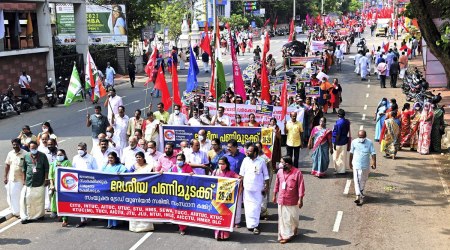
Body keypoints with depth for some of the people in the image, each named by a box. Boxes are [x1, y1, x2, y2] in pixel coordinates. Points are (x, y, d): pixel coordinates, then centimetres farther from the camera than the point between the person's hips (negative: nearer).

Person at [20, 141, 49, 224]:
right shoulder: (26, 156, 3)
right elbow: (24, 169, 11)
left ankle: (40, 214, 23)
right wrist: (24, 179, 9)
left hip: (40, 182, -1)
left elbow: (46, 168, 0)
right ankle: (26, 216, 3)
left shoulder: (42, 156, -2)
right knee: (27, 199, -3)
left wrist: (46, 179, -3)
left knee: (40, 198, 8)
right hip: (29, 181, 1)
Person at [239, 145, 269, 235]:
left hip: (258, 188, -2)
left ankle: (254, 225, 5)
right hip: (247, 187, 2)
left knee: (256, 207, -2)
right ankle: (250, 224, 13)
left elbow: (266, 175, 2)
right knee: (248, 207, 4)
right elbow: (241, 174, 8)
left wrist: (266, 186, -1)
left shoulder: (261, 161, -3)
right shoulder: (245, 160, 3)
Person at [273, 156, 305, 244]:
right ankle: (283, 235, 21)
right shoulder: (279, 172, 0)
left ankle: (293, 233, 31)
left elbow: (301, 187, -14)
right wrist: (274, 195, 15)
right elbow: (277, 184, 11)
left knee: (292, 218, 10)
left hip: (292, 201, -4)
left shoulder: (297, 173, -16)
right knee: (282, 218, 10)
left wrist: (300, 199, -15)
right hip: (281, 200, 4)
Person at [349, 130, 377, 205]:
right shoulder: (354, 142, -3)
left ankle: (361, 194, 34)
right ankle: (358, 196, -14)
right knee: (356, 180, -11)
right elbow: (351, 153, 7)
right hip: (356, 165, -1)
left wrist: (374, 163, -19)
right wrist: (350, 163, 14)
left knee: (363, 180, 15)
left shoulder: (369, 142, -5)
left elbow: (373, 153, -8)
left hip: (366, 165, 1)